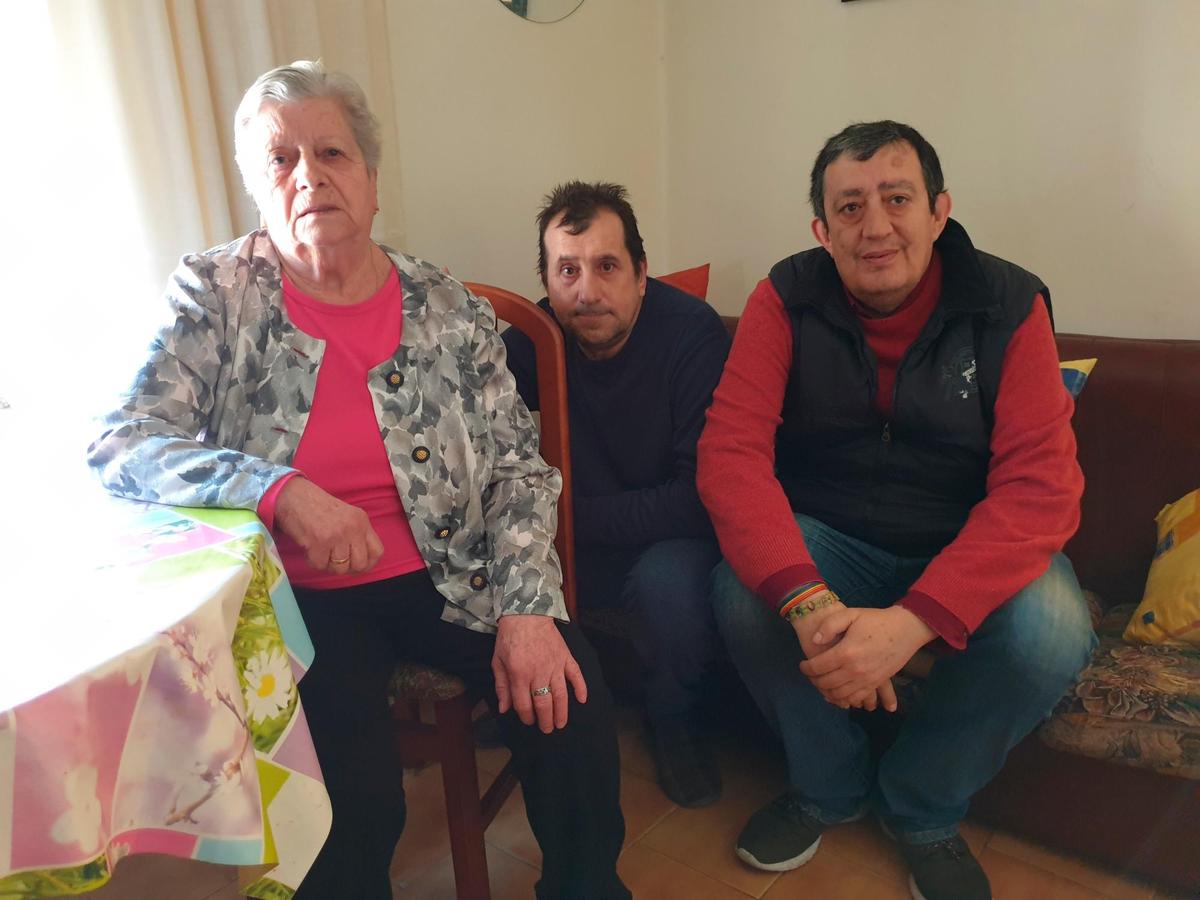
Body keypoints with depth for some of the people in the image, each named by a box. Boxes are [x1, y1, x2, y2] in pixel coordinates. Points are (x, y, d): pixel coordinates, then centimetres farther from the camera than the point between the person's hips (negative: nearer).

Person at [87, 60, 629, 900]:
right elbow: (121, 444, -9)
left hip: (449, 578, 2)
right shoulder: (216, 295, -2)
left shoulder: (446, 307, 2)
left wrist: (528, 608, -13)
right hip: (304, 596, -1)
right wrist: (278, 489, -25)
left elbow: (519, 464, 1)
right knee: (354, 798, -23)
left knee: (570, 705, -16)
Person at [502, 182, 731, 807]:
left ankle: (675, 724, -1)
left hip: (673, 538, -3)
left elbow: (703, 495, -22)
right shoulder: (533, 340, -7)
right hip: (579, 546, 4)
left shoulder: (693, 332, -19)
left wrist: (574, 516, -21)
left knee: (670, 579, -34)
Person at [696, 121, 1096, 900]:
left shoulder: (1009, 307, -12)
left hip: (969, 547, 0)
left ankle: (924, 809, 4)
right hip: (828, 539, 1)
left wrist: (910, 621, -36)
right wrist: (809, 601, -37)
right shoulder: (786, 301, -10)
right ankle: (829, 786, 4)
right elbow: (731, 452, -20)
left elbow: (1041, 486, -21)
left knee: (1051, 632, -29)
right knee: (742, 595, -28)